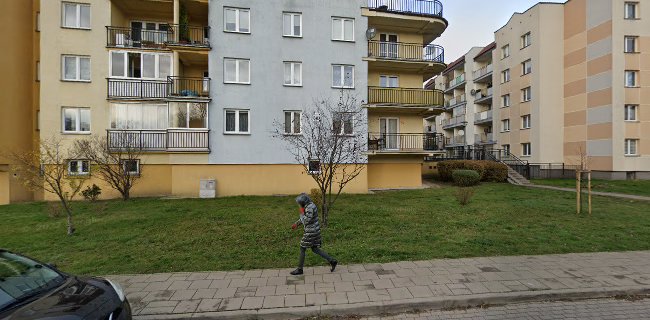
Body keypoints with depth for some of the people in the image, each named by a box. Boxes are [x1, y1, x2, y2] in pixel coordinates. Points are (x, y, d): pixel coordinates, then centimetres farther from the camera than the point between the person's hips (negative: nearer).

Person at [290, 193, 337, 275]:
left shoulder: (310, 208, -23)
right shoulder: (309, 205, 8)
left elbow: (306, 221, -24)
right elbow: (304, 218, 21)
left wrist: (301, 212, -13)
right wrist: (296, 223, 24)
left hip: (311, 231, -10)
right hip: (314, 230, 10)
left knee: (302, 249, 6)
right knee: (315, 249, 16)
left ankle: (300, 269, 22)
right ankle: (332, 261, 17)